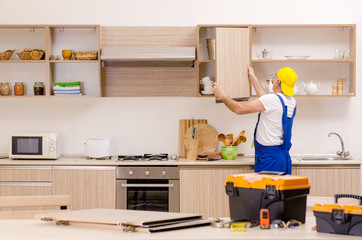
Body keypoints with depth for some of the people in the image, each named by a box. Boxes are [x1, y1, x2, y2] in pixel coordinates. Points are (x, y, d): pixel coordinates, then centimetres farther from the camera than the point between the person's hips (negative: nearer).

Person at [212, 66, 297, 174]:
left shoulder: (273, 100, -16)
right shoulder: (292, 101, 9)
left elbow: (239, 109, -12)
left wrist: (221, 95, 4)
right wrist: (253, 79, 34)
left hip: (268, 157, -8)